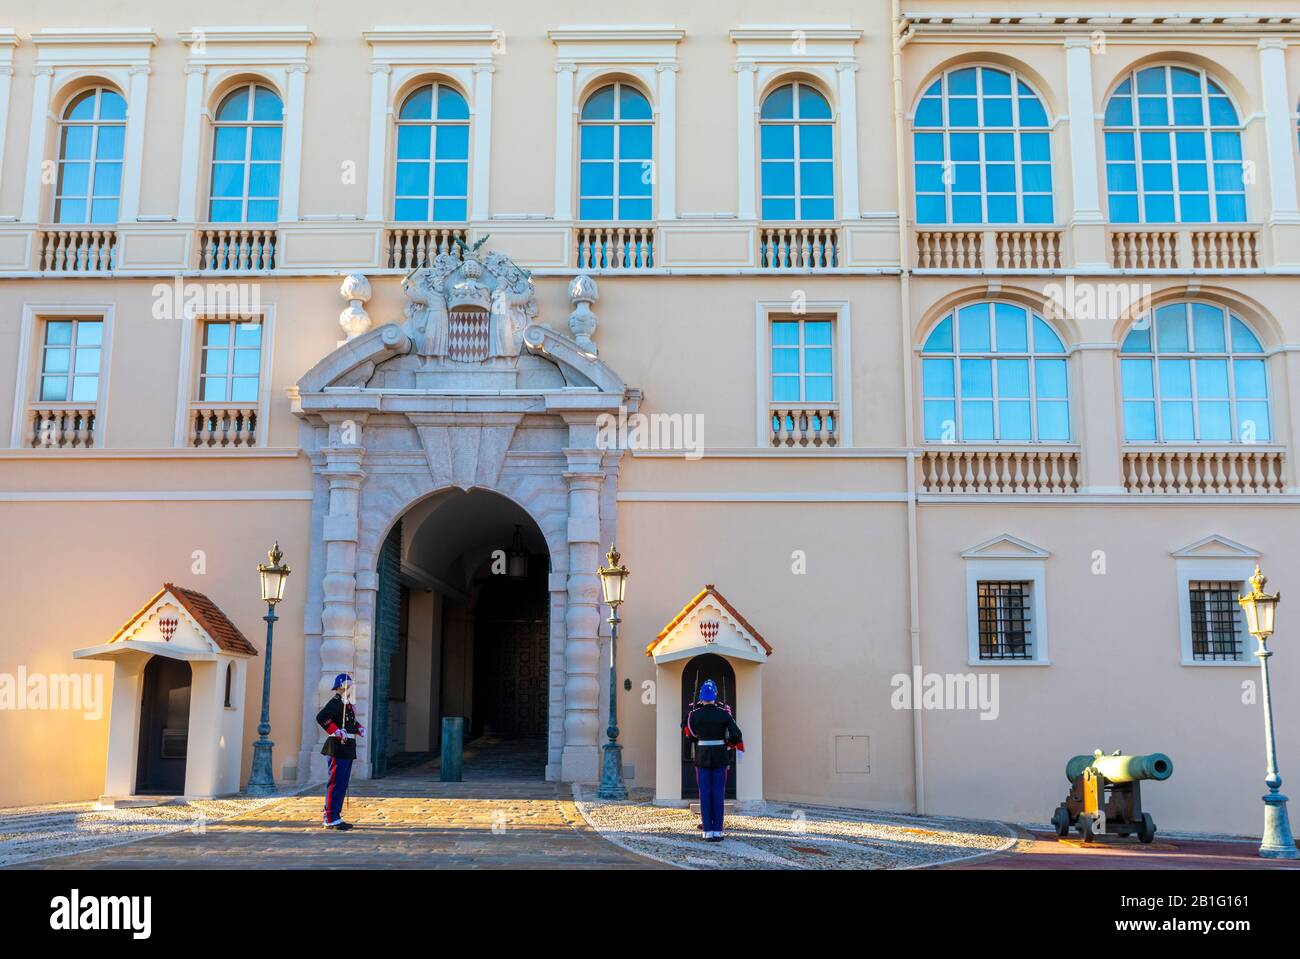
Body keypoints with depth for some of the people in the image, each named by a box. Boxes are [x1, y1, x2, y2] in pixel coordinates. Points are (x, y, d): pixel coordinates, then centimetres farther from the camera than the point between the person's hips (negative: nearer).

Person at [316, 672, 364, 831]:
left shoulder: (347, 704, 17)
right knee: (335, 784, -6)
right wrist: (336, 732, -26)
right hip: (338, 748, -10)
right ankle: (331, 819, -2)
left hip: (347, 749, 10)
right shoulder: (335, 702, -13)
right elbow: (321, 717, -28)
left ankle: (335, 817, 21)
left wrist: (359, 728, 12)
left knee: (342, 784, 14)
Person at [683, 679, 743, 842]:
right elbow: (736, 735, -8)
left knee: (705, 794, 5)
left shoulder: (694, 714, -6)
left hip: (702, 757, 0)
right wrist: (729, 744, 11)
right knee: (718, 794, 5)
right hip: (720, 757, 0)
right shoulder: (724, 713, -7)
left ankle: (708, 832, 3)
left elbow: (689, 733, 9)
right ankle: (718, 831, 4)